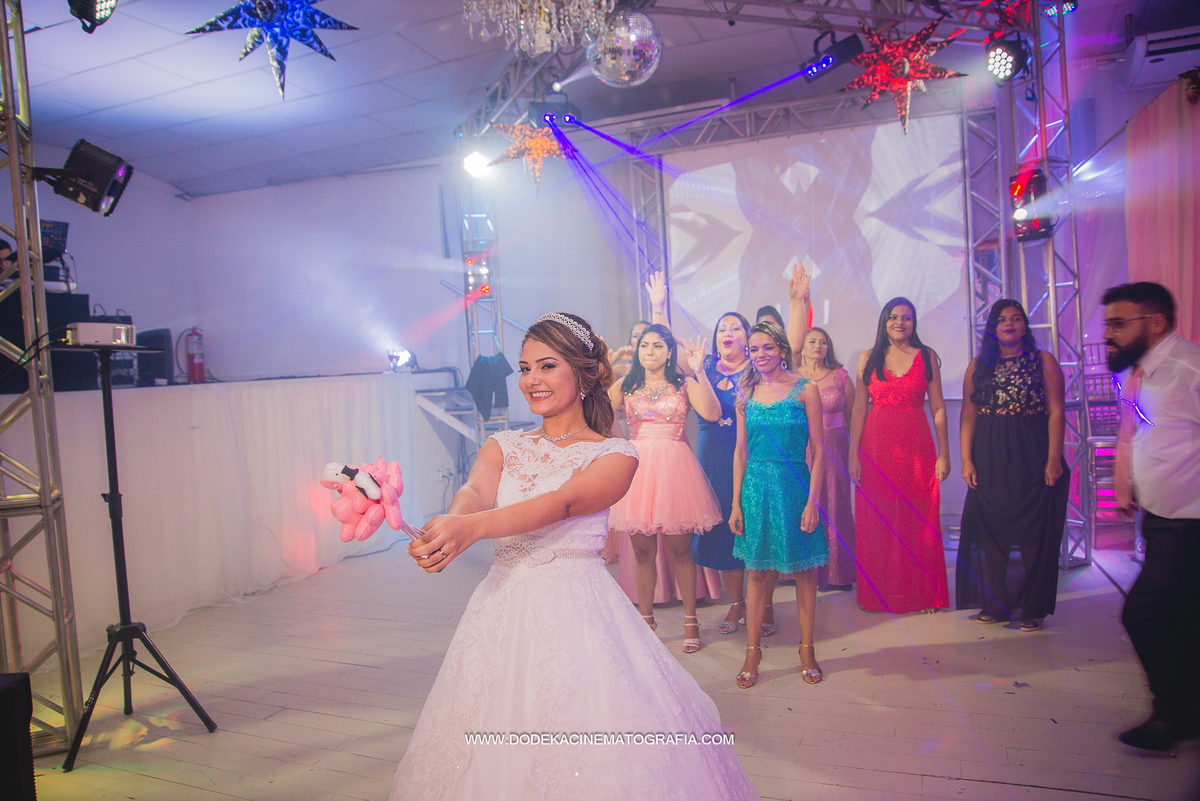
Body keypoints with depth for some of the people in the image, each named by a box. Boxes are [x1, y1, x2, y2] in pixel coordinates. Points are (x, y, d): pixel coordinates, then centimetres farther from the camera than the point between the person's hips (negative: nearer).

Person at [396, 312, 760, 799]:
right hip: (505, 613, 4)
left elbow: (565, 502, -23)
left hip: (578, 615, -4)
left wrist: (473, 528, -40)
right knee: (493, 759, 13)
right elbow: (474, 492, -12)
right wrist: (447, 529, -36)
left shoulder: (615, 456, -5)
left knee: (590, 759, 3)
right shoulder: (503, 446, 8)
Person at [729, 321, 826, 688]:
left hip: (794, 485, -2)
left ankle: (807, 650, 22)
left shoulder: (805, 390, -3)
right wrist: (736, 504, 4)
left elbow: (818, 451, -4)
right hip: (756, 487, 2)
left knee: (804, 572, 7)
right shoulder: (746, 394, 6)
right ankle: (752, 653, 18)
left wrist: (812, 501, -11)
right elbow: (741, 452, 8)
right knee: (758, 572, 8)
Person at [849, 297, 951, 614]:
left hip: (917, 448, 0)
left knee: (919, 521, 4)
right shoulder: (868, 358, 7)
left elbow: (938, 408, 5)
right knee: (877, 521, 4)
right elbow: (859, 409, 3)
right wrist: (853, 455, -3)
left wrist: (943, 454, -1)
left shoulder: (926, 356, 6)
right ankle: (878, 595, 18)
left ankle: (923, 595, 18)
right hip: (877, 447, 0)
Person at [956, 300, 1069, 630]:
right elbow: (967, 415, 7)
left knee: (1034, 530, 1)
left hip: (1032, 456, -2)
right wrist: (966, 459, -1)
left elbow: (1056, 412, -3)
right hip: (989, 458, 3)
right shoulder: (978, 365, 10)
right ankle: (996, 603, 17)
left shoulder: (1043, 361, 3)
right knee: (991, 530, 5)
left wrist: (1054, 458, -11)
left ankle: (1033, 607, 11)